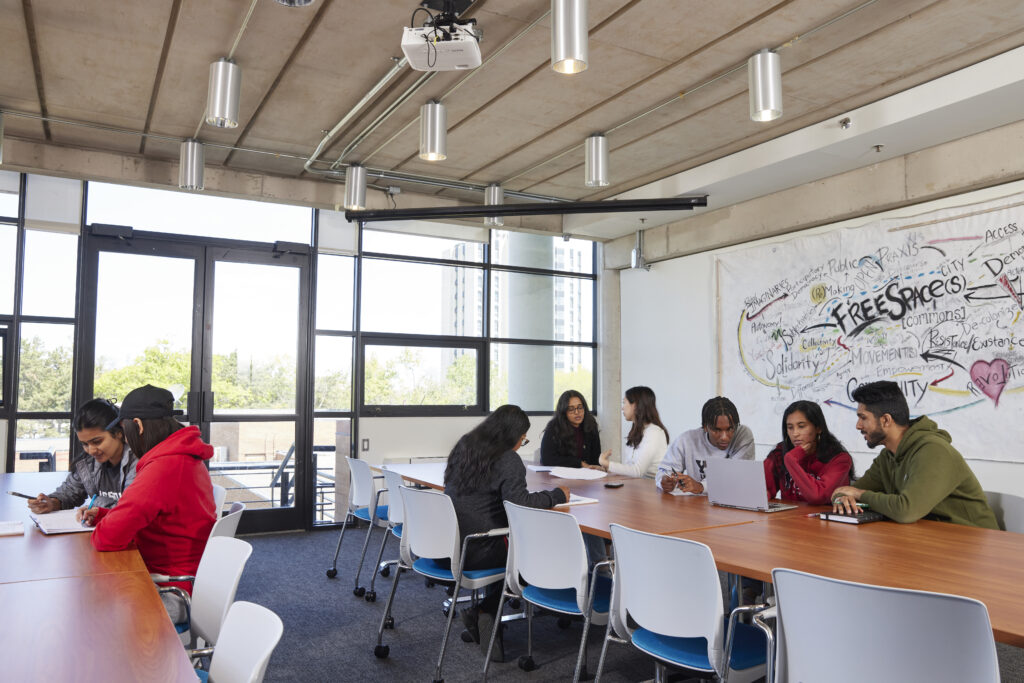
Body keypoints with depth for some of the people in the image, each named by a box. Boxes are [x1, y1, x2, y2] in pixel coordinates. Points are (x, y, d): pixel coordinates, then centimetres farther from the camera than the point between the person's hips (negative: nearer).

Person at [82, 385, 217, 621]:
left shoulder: (165, 468, -24)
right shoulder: (188, 459, 9)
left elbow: (109, 537, -24)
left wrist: (99, 531, -2)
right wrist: (101, 515, 12)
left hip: (173, 594, -9)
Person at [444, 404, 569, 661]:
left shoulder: (464, 447, 9)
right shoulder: (508, 460, -15)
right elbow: (519, 502, -24)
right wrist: (556, 495, -10)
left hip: (444, 545, 8)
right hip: (475, 552, -8)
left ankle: (482, 612, 16)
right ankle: (484, 611, 8)